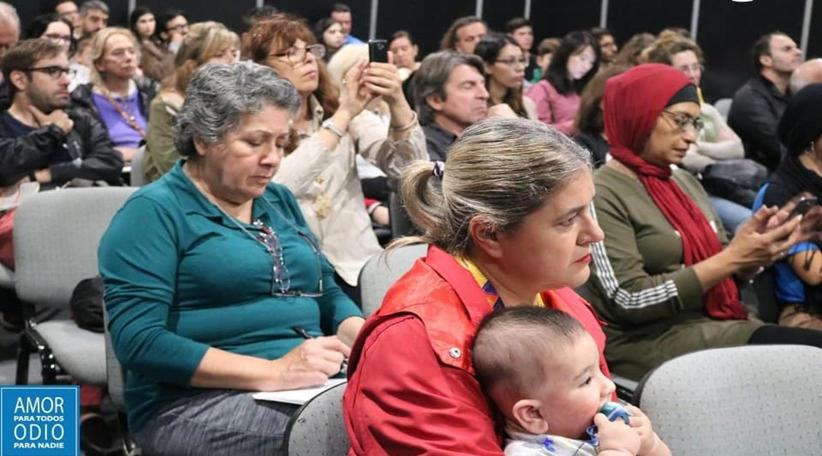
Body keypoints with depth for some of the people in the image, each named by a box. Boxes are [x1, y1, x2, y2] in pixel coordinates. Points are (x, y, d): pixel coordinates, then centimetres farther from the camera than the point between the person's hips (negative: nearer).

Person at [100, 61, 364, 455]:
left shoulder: (281, 202, 17)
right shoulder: (155, 211, -5)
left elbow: (328, 296, 21)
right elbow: (138, 341, -14)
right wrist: (274, 372, -21)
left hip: (311, 385, 7)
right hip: (196, 401, -7)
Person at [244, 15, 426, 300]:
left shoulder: (345, 111, 8)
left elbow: (407, 167, -5)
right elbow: (274, 189, -22)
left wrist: (397, 101, -22)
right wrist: (343, 116, -25)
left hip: (355, 270, 3)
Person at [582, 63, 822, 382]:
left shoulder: (686, 182, 12)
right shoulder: (603, 194, -11)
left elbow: (720, 271, 16)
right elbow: (631, 301, -18)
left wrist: (755, 253, -7)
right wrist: (731, 258, -19)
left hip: (713, 324, 7)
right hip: (648, 341, -7)